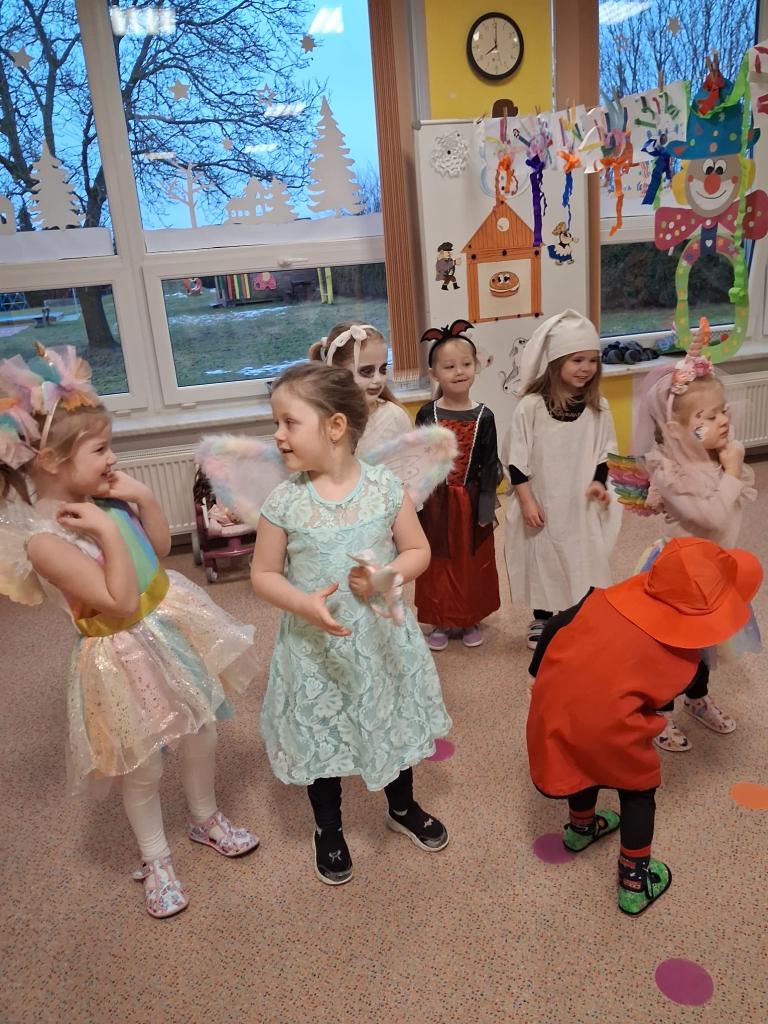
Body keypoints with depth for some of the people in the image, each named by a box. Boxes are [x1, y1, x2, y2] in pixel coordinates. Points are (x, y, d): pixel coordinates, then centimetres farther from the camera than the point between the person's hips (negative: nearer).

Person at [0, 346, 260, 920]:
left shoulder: (104, 500, -5)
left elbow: (161, 547, 8)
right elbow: (122, 602, -28)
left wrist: (143, 498, -6)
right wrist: (109, 533, -30)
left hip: (174, 627, 7)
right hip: (127, 656, -7)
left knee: (201, 735, 21)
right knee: (143, 770, 13)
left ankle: (207, 819, 49)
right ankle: (156, 861, 39)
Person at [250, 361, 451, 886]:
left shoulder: (385, 487, -13)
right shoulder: (284, 501, -13)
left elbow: (418, 551, -3)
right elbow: (263, 573, -5)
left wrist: (384, 576, -22)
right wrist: (304, 605, -24)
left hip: (382, 635, 1)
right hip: (316, 644, -1)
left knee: (393, 722, 21)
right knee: (321, 737, 16)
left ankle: (403, 806, 51)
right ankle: (329, 829, 45)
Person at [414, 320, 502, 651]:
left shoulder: (483, 416, -6)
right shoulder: (427, 414, -6)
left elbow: (490, 466, -3)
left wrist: (486, 509, -5)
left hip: (470, 502, 0)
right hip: (436, 503, 0)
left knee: (472, 562, 12)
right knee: (438, 564, 10)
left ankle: (471, 620, 31)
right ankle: (440, 622, 28)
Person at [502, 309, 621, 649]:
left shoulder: (598, 408, -2)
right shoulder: (531, 406, -13)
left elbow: (605, 453, 8)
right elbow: (516, 459, -10)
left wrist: (599, 482, -8)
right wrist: (526, 501, -11)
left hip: (582, 504, 3)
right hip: (543, 504, -2)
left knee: (583, 563, 11)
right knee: (542, 562, 12)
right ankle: (541, 622, 33)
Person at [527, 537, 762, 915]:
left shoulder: (609, 600, 1)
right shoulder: (685, 656, -2)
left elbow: (555, 628, 5)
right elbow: (654, 700, 6)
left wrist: (539, 674, 20)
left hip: (552, 706, 5)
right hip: (604, 726, -4)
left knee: (588, 759, 35)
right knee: (638, 791, 25)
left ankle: (580, 829, 61)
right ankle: (635, 884, 37)